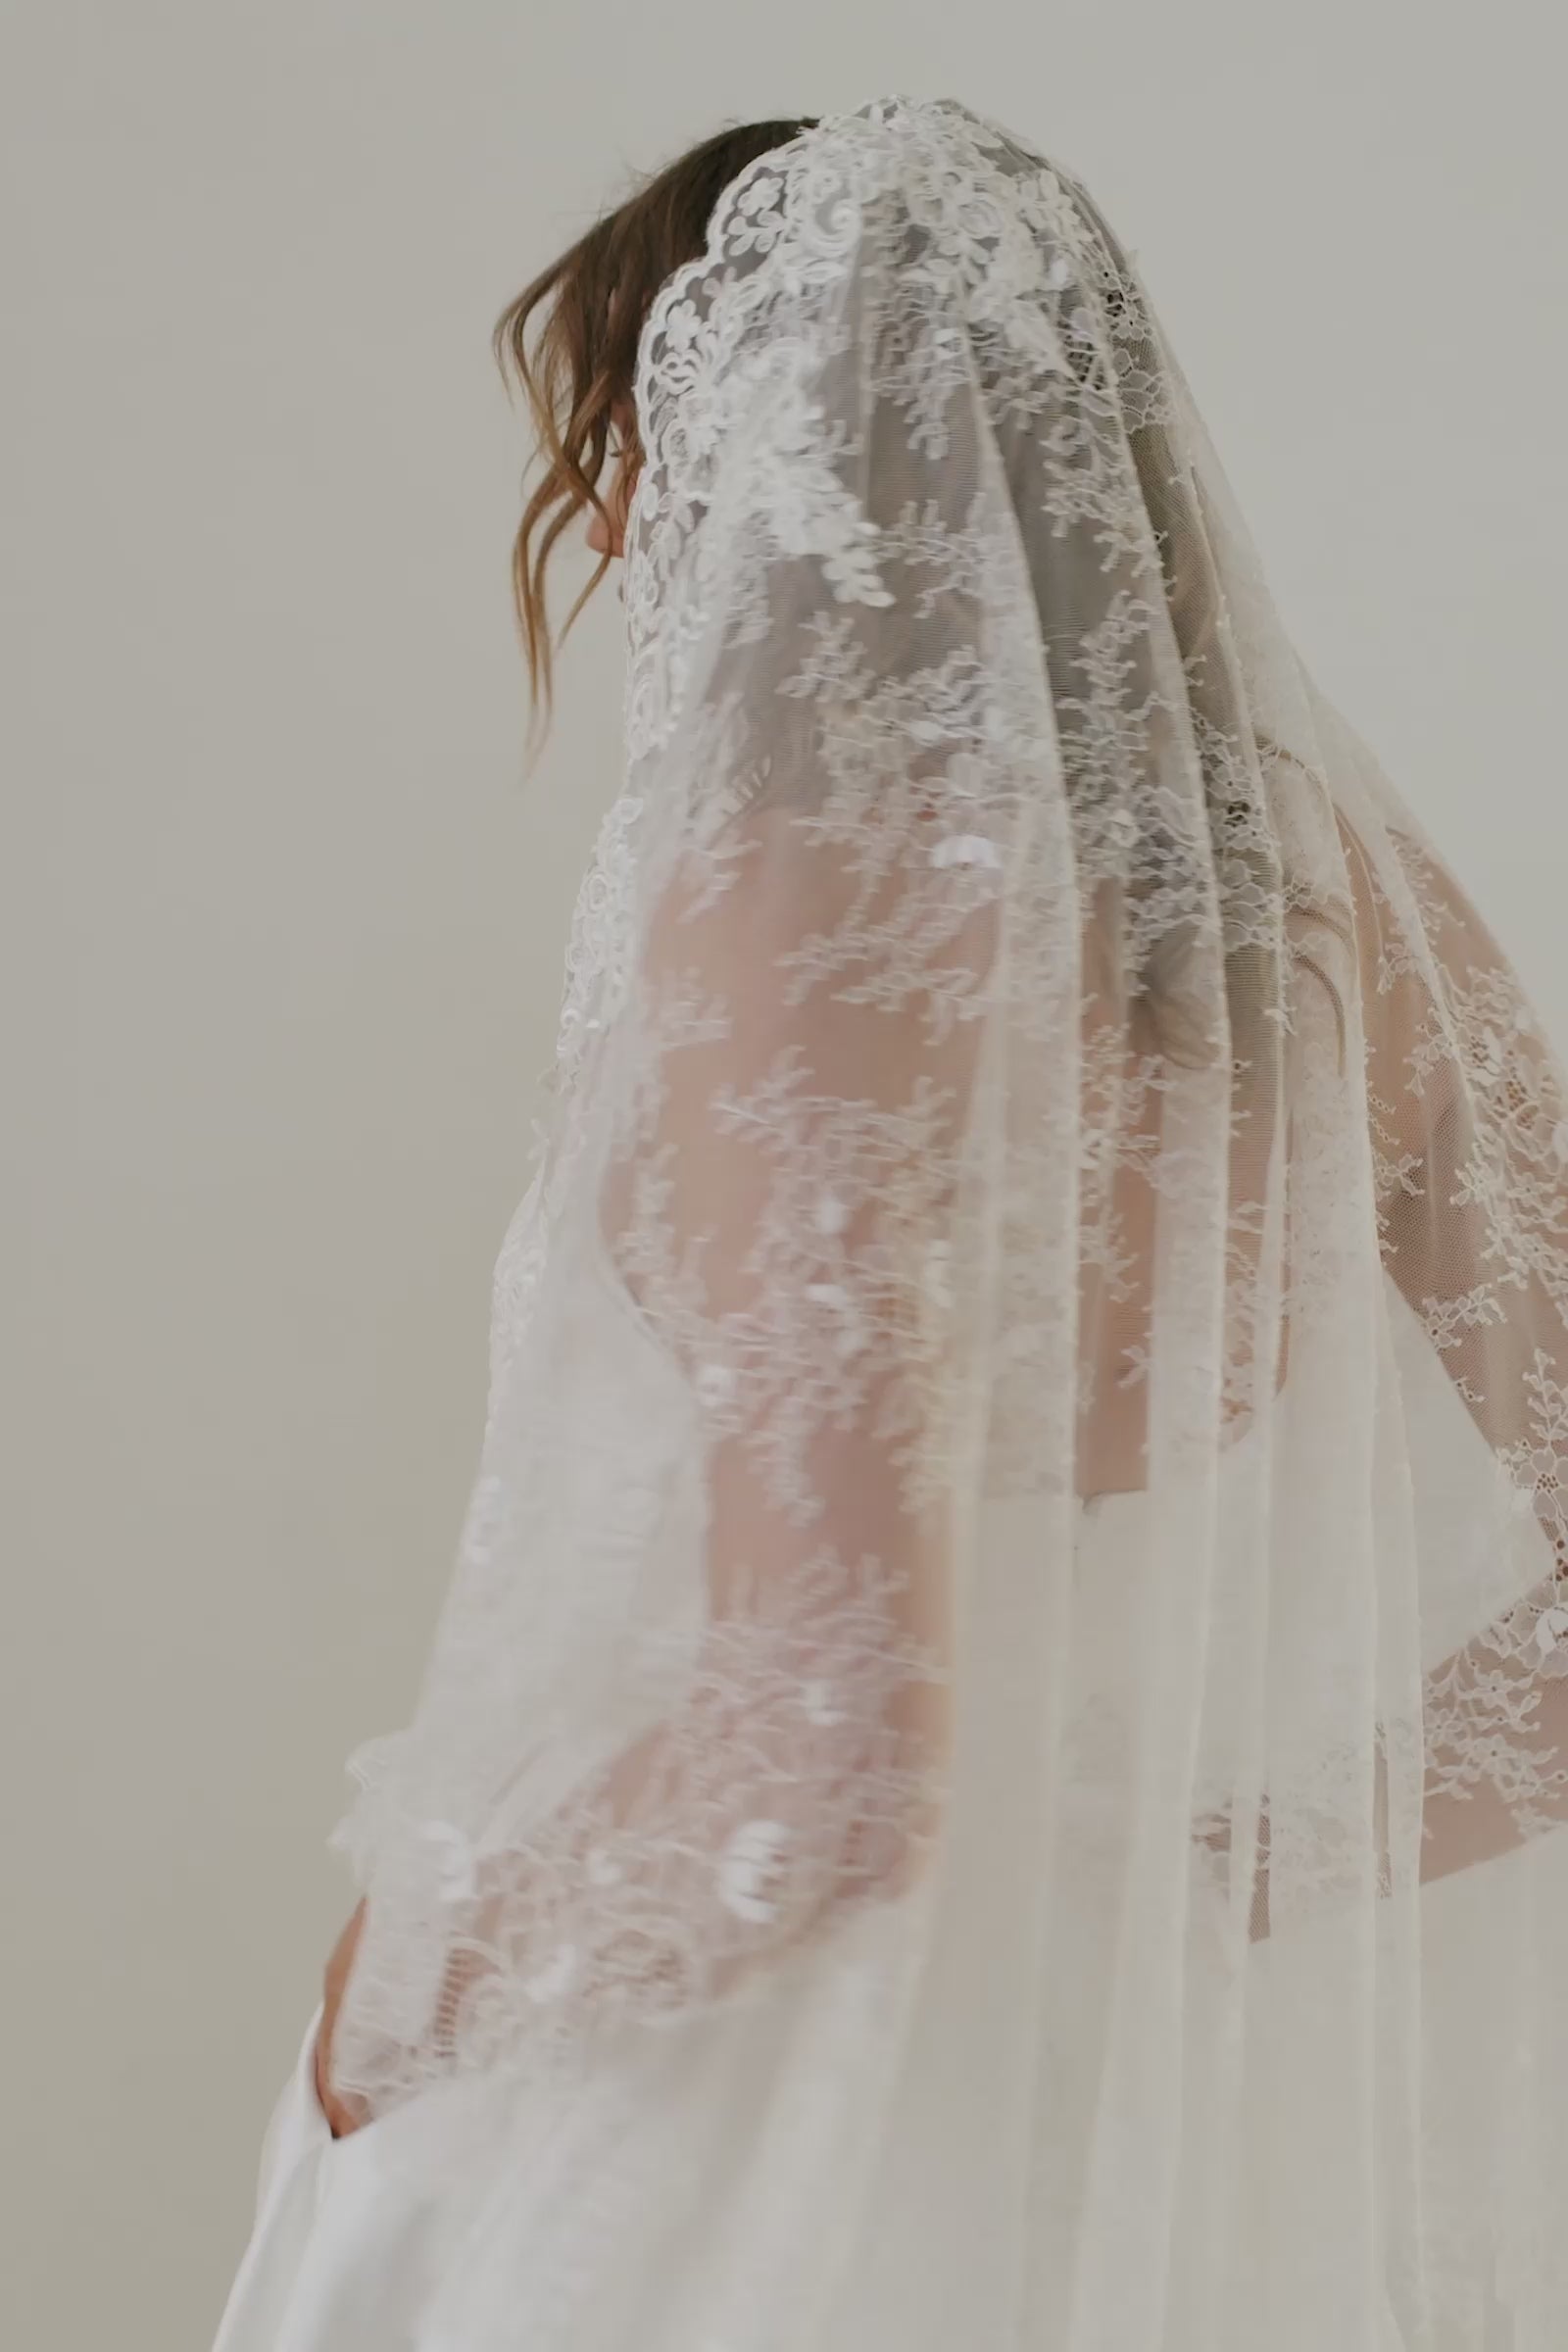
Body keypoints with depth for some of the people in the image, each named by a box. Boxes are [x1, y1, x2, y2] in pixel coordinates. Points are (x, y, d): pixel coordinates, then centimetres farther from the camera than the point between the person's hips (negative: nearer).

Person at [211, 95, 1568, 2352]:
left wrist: (423, 1966, -13)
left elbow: (822, 1760, -30)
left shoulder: (800, 900, -23)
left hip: (766, 2147, -5)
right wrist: (1262, 1865, 5)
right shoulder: (1325, 874, -5)